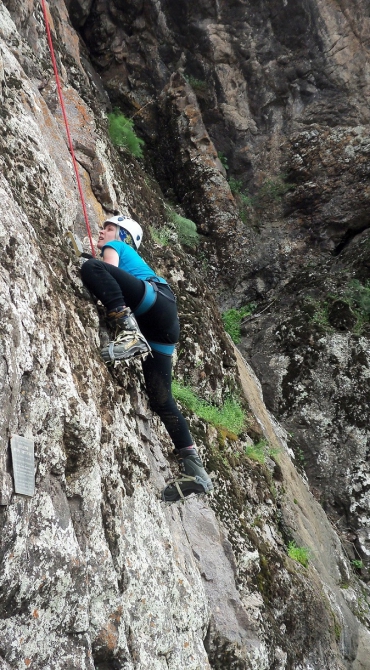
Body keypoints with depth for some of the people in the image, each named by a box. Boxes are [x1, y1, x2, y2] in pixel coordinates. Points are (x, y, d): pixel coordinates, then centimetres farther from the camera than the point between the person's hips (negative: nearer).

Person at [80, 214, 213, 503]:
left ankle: (129, 331, -33)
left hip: (158, 301, -8)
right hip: (162, 326, 8)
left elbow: (110, 272, 0)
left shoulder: (115, 247, 20)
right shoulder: (133, 258, 41)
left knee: (91, 266, -17)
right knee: (160, 399, 3)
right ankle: (194, 471, 1)